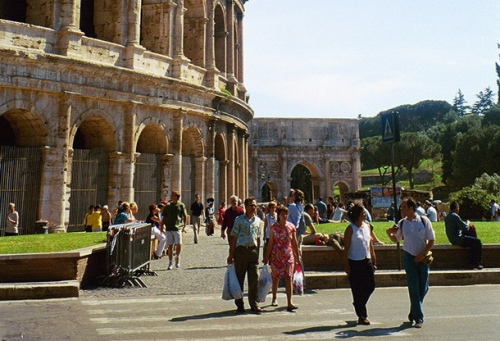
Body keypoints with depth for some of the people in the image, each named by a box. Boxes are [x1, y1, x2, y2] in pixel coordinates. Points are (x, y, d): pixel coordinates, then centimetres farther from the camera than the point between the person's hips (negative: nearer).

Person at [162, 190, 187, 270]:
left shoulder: (181, 205, 2)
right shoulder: (167, 206, 10)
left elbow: (185, 216, 3)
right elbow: (164, 217, 13)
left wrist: (184, 226, -3)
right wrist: (162, 226, 3)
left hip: (178, 228, -2)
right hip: (169, 228, 3)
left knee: (179, 244, -12)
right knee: (170, 246, 4)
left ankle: (177, 257, 17)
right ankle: (170, 263, 14)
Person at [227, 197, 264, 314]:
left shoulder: (258, 221, 10)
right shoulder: (239, 219, 0)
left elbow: (258, 238, 14)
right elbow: (234, 238, -1)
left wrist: (257, 253, 10)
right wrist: (231, 254, -4)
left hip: (253, 250, 3)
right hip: (240, 250, -2)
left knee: (254, 278, 2)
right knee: (239, 278, 4)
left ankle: (254, 304, 14)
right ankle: (239, 305, 16)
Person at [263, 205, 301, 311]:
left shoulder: (291, 226, 3)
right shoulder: (274, 227, -1)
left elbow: (294, 242, 7)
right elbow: (270, 242, 1)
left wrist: (297, 256, 7)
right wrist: (267, 257, 0)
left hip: (289, 255, 1)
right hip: (276, 255, -1)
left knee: (289, 278, -7)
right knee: (275, 277, 11)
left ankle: (289, 303, -10)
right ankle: (274, 299, 29)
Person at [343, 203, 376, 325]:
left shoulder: (367, 226, 8)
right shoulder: (350, 228, -10)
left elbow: (370, 244, 14)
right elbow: (346, 248, -10)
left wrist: (373, 260, 12)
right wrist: (346, 265, -13)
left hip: (367, 261, 6)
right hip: (355, 262, -6)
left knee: (371, 286, 7)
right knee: (357, 290, 2)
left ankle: (358, 304, 33)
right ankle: (362, 316, 12)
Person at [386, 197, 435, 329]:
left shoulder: (424, 221, -7)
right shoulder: (401, 223, 1)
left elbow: (431, 240, -3)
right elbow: (396, 239, 14)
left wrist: (423, 254, -13)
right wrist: (389, 233, -6)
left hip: (423, 258, 0)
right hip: (409, 257, 1)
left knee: (423, 288, 6)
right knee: (414, 288, -2)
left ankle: (414, 313, 27)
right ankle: (418, 318, 5)